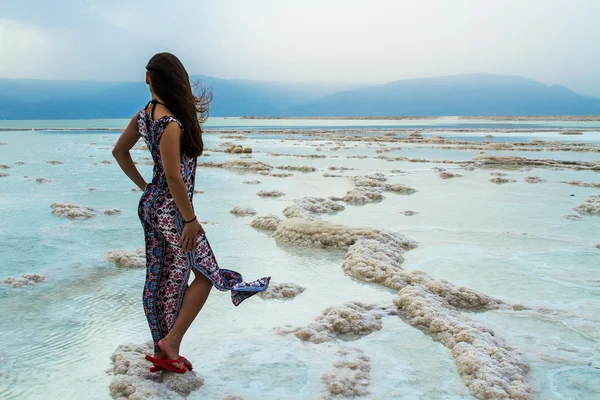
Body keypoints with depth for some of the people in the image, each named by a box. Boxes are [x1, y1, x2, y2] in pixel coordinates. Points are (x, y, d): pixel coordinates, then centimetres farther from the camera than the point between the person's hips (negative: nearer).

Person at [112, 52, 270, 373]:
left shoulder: (144, 115, 3)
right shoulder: (171, 123, -23)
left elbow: (119, 150, 15)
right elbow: (173, 176, -24)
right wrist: (190, 220, -16)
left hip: (151, 206, 9)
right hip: (172, 211, -8)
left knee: (162, 279, 16)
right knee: (205, 273, 9)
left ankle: (163, 353, 28)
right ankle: (171, 342, 13)